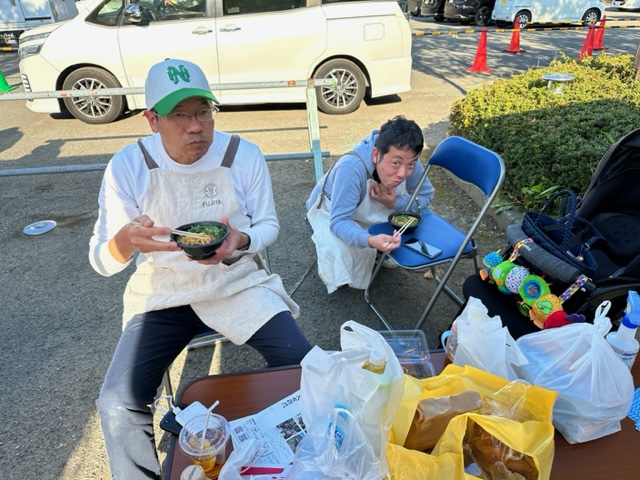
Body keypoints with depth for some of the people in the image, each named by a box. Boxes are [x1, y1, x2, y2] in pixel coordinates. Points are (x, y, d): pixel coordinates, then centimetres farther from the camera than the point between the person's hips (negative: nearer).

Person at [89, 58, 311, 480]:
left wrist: (241, 242, -23)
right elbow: (101, 260, -7)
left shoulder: (244, 155, -10)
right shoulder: (127, 166, -10)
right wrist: (125, 241, -32)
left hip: (237, 283, 0)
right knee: (118, 404, -14)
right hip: (163, 294, 1)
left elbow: (269, 224, 1)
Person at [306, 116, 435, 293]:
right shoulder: (351, 168, -42)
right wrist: (370, 240, -61)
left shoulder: (409, 163, -26)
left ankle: (382, 258, 12)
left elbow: (426, 196, -11)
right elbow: (339, 221, -41)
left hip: (374, 213, 5)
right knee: (340, 251, -34)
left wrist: (395, 203, -32)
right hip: (331, 213, -5)